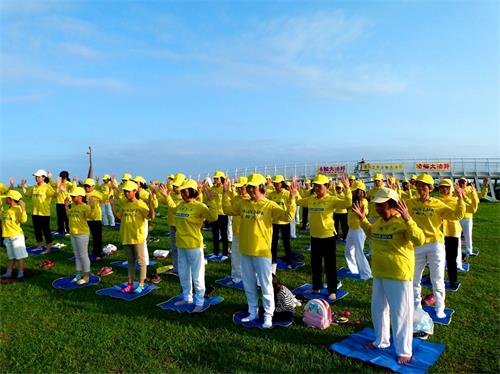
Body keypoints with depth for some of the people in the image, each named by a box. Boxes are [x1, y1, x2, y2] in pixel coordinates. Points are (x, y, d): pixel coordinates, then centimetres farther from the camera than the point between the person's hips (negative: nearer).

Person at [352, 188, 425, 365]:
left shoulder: (403, 222, -19)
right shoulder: (379, 221, 5)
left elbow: (420, 240, -32)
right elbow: (372, 234, 24)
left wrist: (407, 219, -41)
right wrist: (362, 218, 15)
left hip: (399, 275, -8)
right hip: (379, 274, 8)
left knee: (400, 313, 5)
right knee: (378, 309, 21)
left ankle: (404, 351, 24)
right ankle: (381, 341, 41)